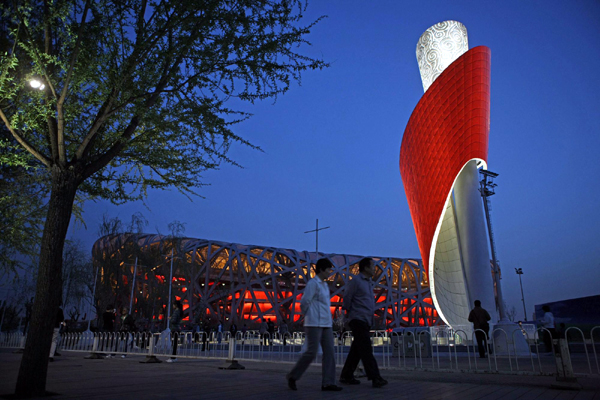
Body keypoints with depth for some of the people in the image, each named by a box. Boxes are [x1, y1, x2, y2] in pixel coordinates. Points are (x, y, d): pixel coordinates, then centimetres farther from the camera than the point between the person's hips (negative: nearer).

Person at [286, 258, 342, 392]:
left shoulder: (324, 285, 17)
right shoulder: (313, 283, -10)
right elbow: (304, 302, -12)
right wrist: (308, 315, 4)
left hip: (326, 324, 8)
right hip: (314, 323, -8)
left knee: (329, 352, 2)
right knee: (311, 352, -6)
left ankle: (328, 383, 5)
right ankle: (292, 377, 9)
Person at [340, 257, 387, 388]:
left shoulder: (368, 282, 18)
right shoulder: (356, 280, -10)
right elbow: (347, 297, -8)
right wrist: (348, 311, 1)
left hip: (366, 321, 9)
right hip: (358, 319, -9)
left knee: (357, 350, 10)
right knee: (366, 349, -12)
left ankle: (346, 376, 17)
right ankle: (375, 378, -13)